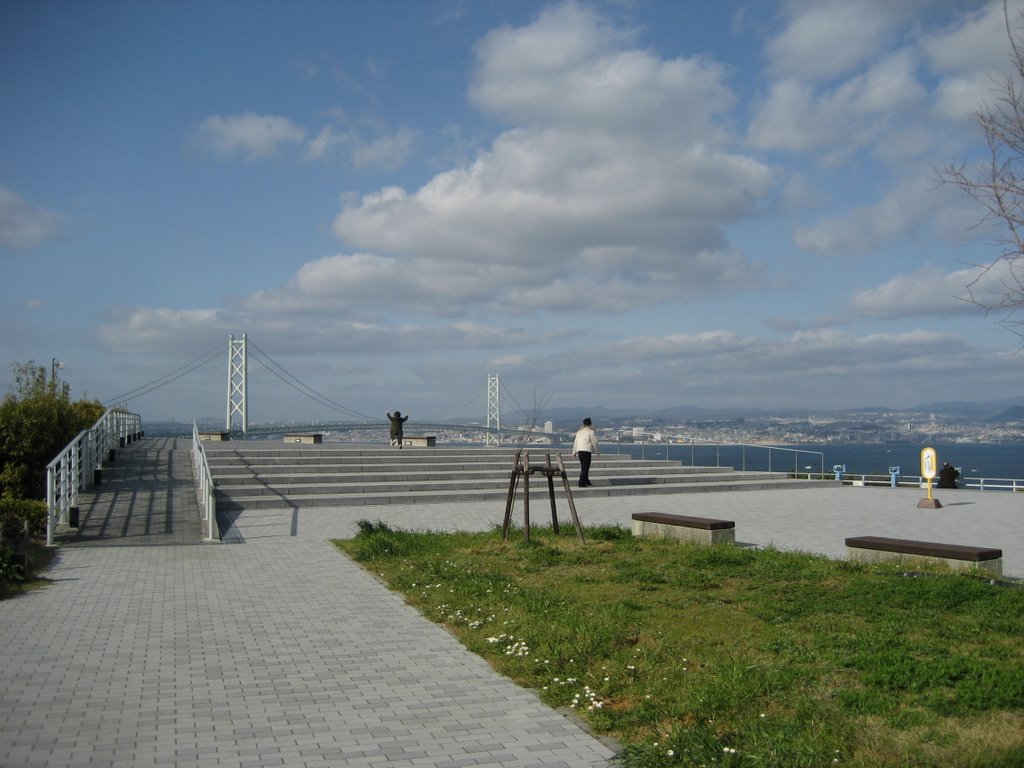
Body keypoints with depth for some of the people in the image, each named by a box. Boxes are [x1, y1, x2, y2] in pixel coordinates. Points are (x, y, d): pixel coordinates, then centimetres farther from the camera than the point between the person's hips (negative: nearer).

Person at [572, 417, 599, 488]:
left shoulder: (579, 431, 14)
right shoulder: (590, 432, -6)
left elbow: (575, 442, 15)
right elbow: (594, 442, -4)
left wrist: (574, 452, 20)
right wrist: (597, 452, 8)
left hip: (579, 450, 7)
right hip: (586, 450, -7)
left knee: (584, 467, 18)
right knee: (585, 468, -5)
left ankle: (586, 481, 29)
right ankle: (581, 483, -9)